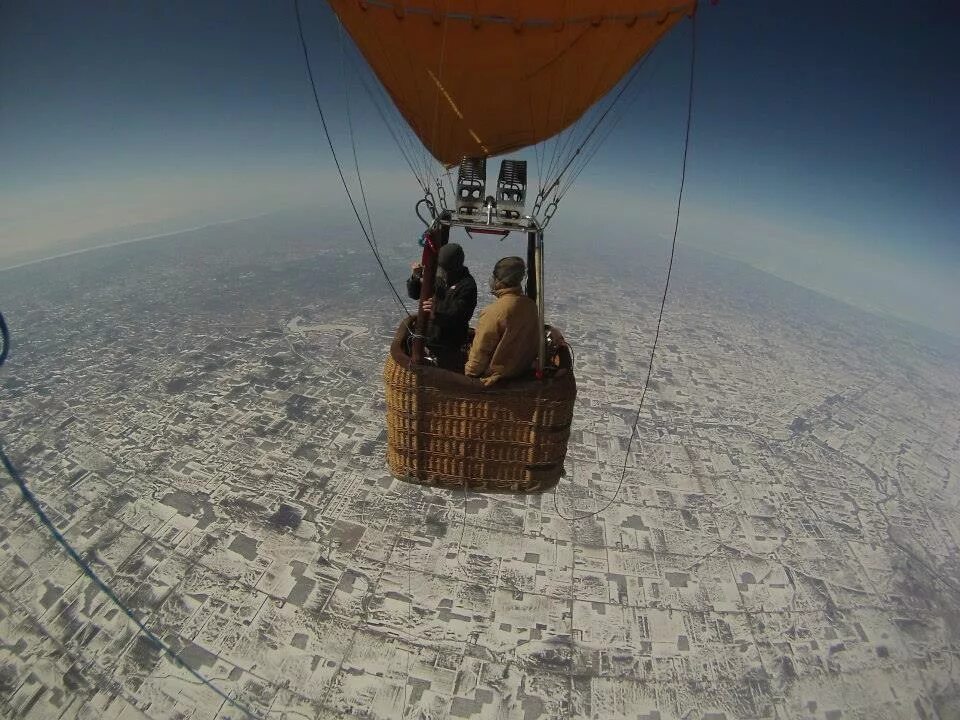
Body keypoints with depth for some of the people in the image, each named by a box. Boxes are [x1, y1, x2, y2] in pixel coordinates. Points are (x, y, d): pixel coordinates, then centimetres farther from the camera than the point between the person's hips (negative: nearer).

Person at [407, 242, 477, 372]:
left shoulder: (467, 285, -17)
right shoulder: (436, 276, 1)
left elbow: (458, 317, -25)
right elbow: (414, 294, 9)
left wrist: (437, 314, -43)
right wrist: (416, 278, -11)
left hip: (449, 346, -6)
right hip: (428, 338, 6)